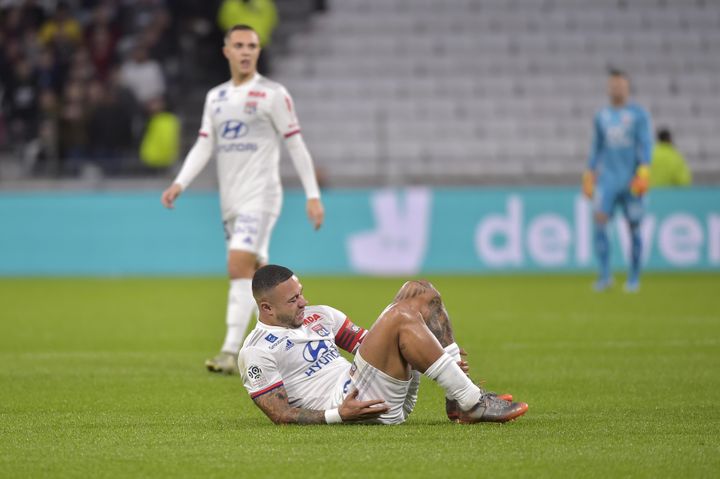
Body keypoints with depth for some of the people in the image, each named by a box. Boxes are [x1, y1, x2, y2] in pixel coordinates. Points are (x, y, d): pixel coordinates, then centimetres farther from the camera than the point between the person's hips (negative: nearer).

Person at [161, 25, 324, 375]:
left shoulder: (273, 94, -4)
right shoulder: (215, 97, 14)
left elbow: (295, 145, -4)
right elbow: (204, 146, 11)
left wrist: (313, 194, -7)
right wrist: (180, 183, -4)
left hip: (260, 196, -7)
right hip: (231, 201, 7)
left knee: (240, 267, -18)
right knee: (257, 275, 10)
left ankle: (231, 352, -22)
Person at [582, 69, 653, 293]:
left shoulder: (639, 114, -1)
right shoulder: (602, 116, 12)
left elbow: (645, 144, -7)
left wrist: (644, 171, -19)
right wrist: (589, 175, 13)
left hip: (631, 180, -3)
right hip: (607, 179, 3)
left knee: (634, 227, 2)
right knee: (599, 221, -14)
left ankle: (634, 278, 13)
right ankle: (605, 275, -10)